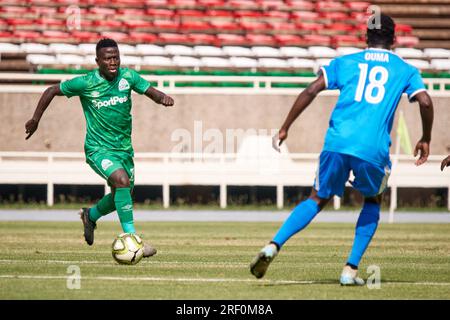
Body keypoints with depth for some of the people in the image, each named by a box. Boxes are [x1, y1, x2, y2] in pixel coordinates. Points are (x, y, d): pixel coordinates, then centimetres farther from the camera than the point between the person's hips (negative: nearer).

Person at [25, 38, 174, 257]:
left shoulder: (127, 77, -5)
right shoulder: (86, 83, -13)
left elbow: (151, 91, -1)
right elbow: (52, 91, -1)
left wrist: (163, 98, -25)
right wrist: (35, 120, 1)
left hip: (124, 147, 6)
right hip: (98, 148, -6)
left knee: (123, 194, 17)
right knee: (122, 180, -29)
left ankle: (91, 215, 47)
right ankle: (131, 236, -23)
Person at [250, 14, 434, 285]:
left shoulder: (344, 63, 17)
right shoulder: (405, 70, 15)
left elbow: (311, 91, 5)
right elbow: (425, 101, 0)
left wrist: (285, 129, 9)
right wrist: (426, 140, 15)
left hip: (337, 144, 1)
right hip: (374, 149, -1)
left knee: (318, 200, 19)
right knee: (373, 201, 25)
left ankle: (273, 246, -4)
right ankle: (351, 269, 12)